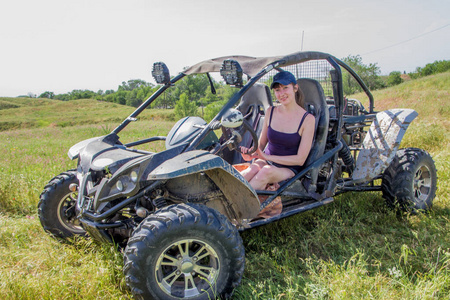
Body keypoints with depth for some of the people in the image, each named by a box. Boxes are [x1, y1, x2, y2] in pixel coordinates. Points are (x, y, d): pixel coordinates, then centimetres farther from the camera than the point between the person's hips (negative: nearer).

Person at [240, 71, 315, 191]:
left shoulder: (307, 119, -9)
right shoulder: (270, 112, 3)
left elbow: (300, 160, -12)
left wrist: (267, 156, -17)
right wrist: (251, 154, -13)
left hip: (289, 169, -3)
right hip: (266, 161, 3)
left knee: (267, 171, -37)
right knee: (255, 168, -34)